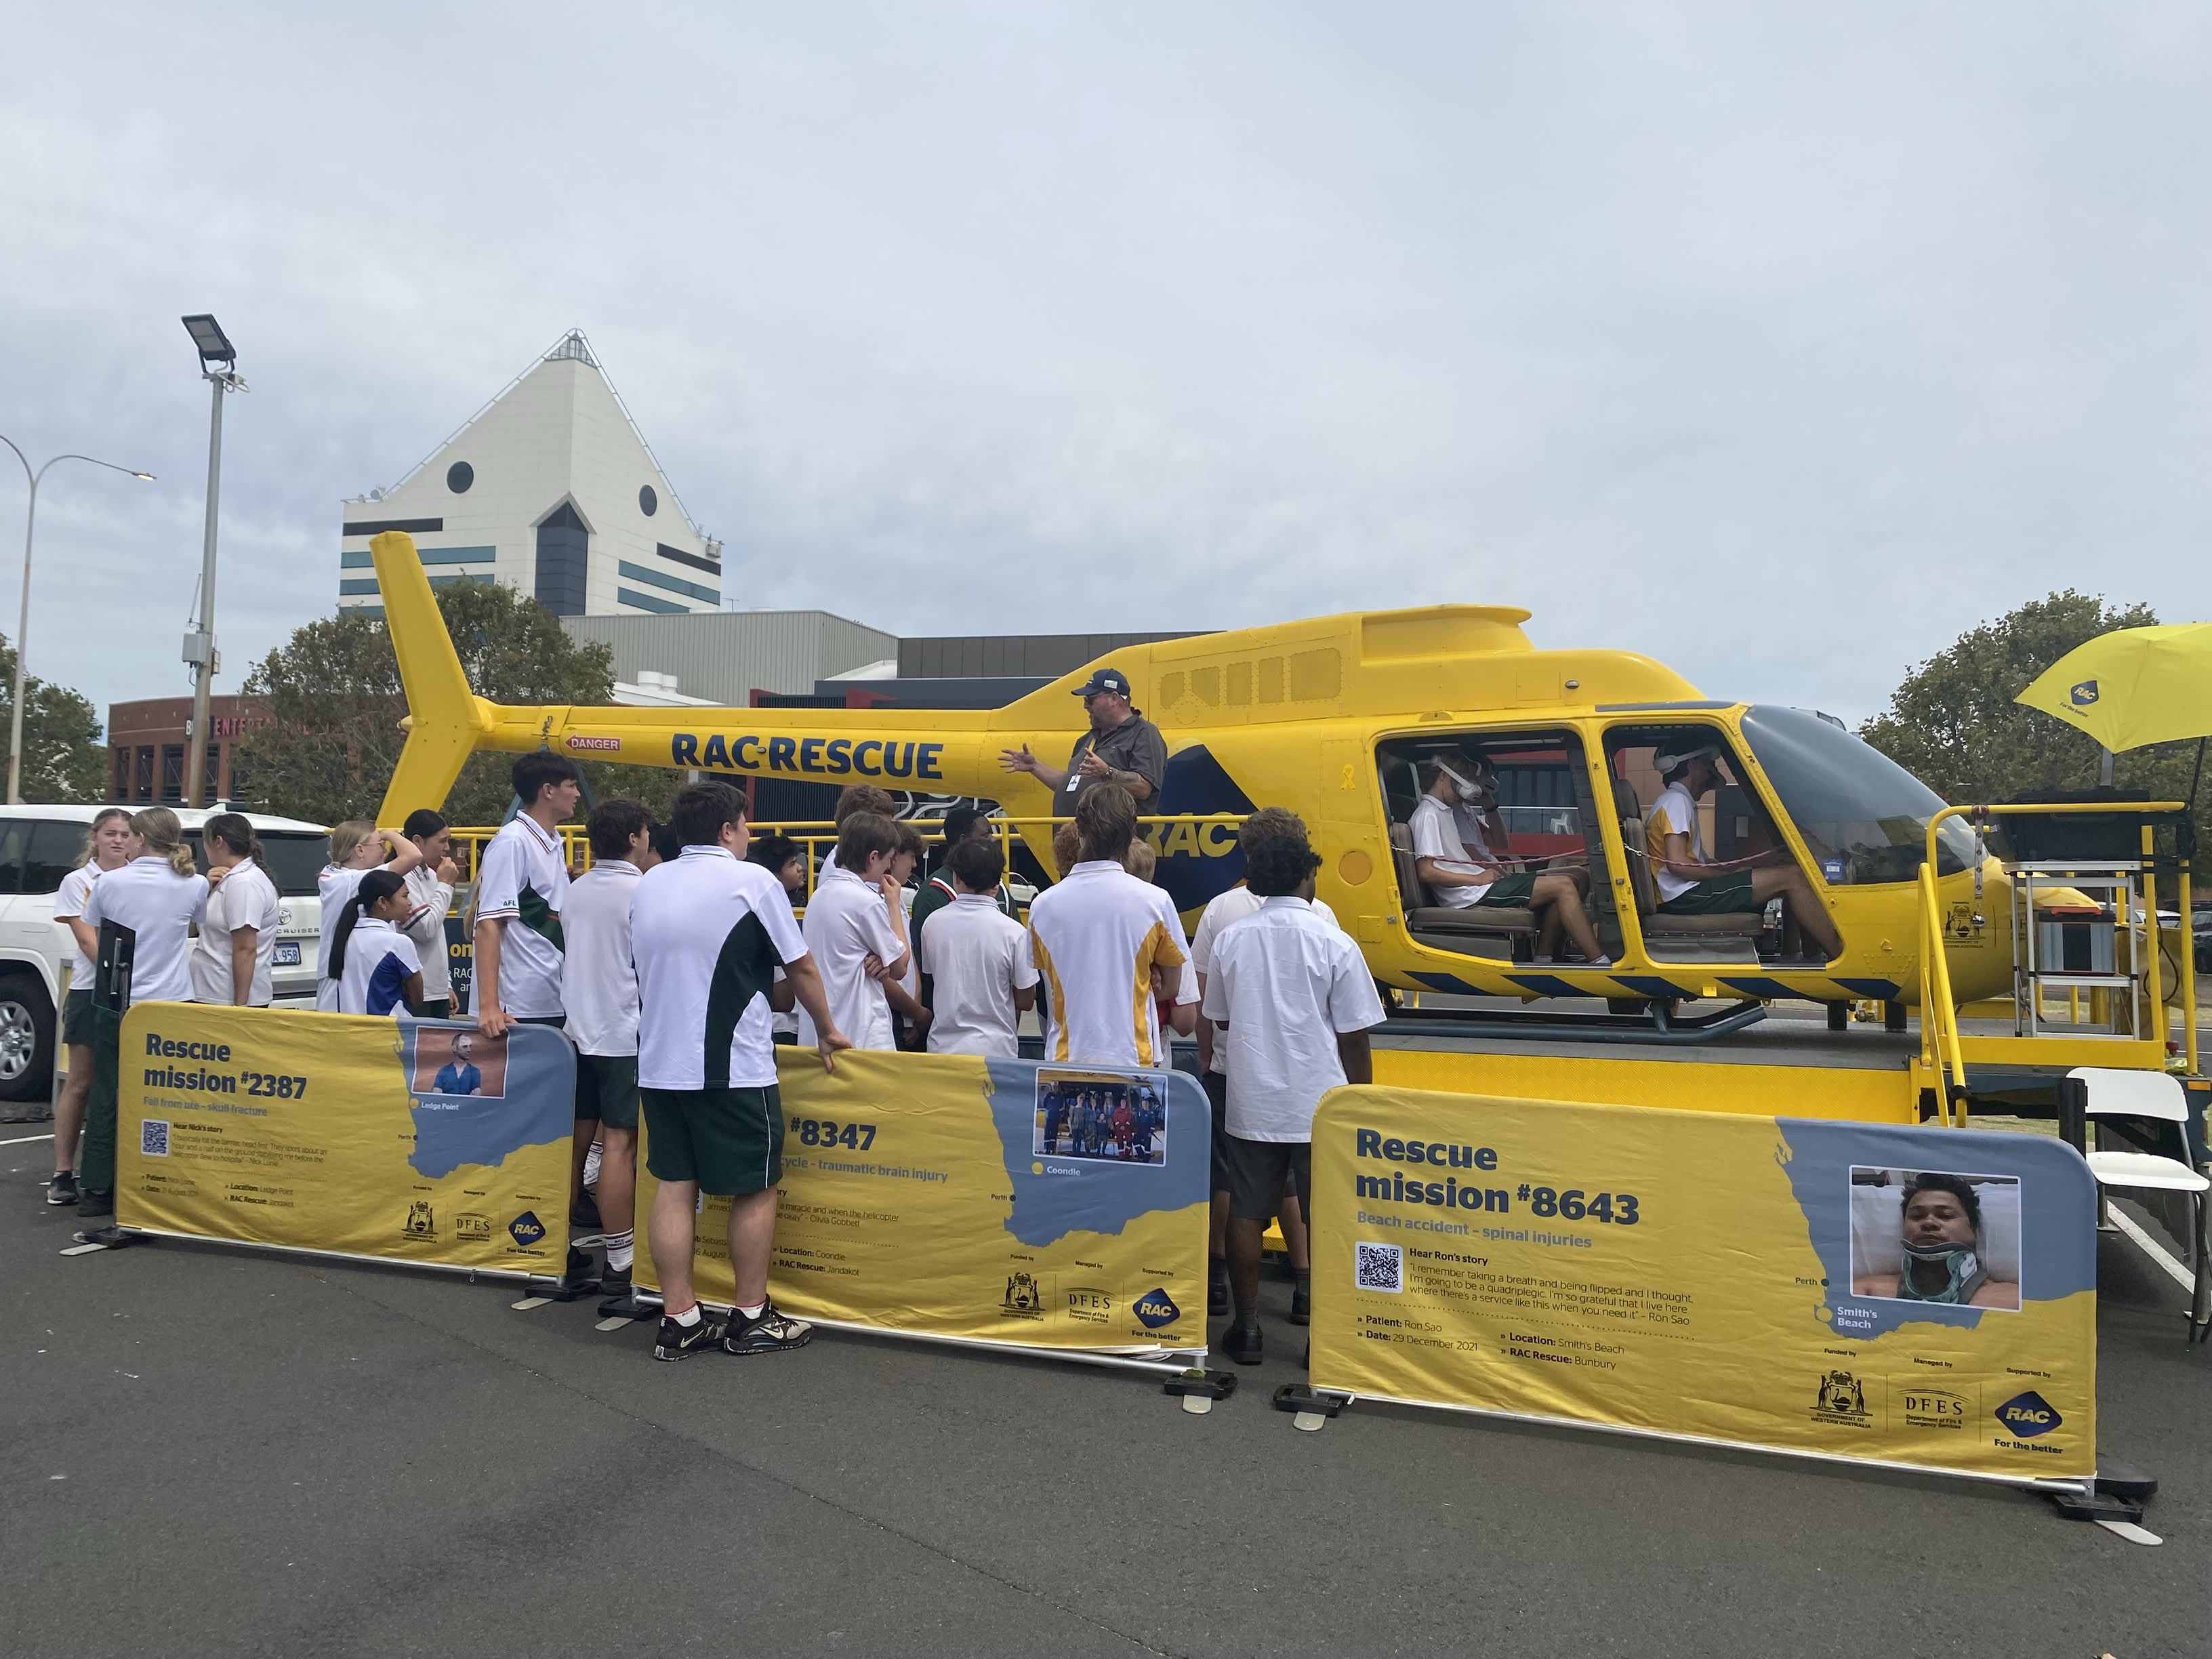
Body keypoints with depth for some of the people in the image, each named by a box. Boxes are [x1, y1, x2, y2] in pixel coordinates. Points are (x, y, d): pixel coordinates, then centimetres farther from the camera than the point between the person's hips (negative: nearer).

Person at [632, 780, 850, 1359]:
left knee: (674, 1186, 9)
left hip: (659, 1063, 6)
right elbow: (801, 969, -3)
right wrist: (826, 1032, 11)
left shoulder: (649, 884, 9)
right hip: (732, 1067, -6)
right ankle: (752, 1319, 13)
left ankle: (678, 1320, 13)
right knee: (755, 1188, 6)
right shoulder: (752, 882, -9)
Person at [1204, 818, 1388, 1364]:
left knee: (1247, 1214, 11)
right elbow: (1353, 1039, -6)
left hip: (1250, 1103, 3)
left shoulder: (1230, 939, 1)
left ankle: (1247, 1329, 18)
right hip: (1319, 1105, -3)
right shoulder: (1334, 945, -9)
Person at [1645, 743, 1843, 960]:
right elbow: (1677, 864, -19)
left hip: (1689, 895, 10)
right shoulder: (1676, 801, -7)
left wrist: (1756, 861, 9)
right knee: (1791, 877, -14)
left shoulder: (1682, 802, 25)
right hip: (1685, 896, -10)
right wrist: (1728, 872, -11)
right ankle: (1840, 956, -13)